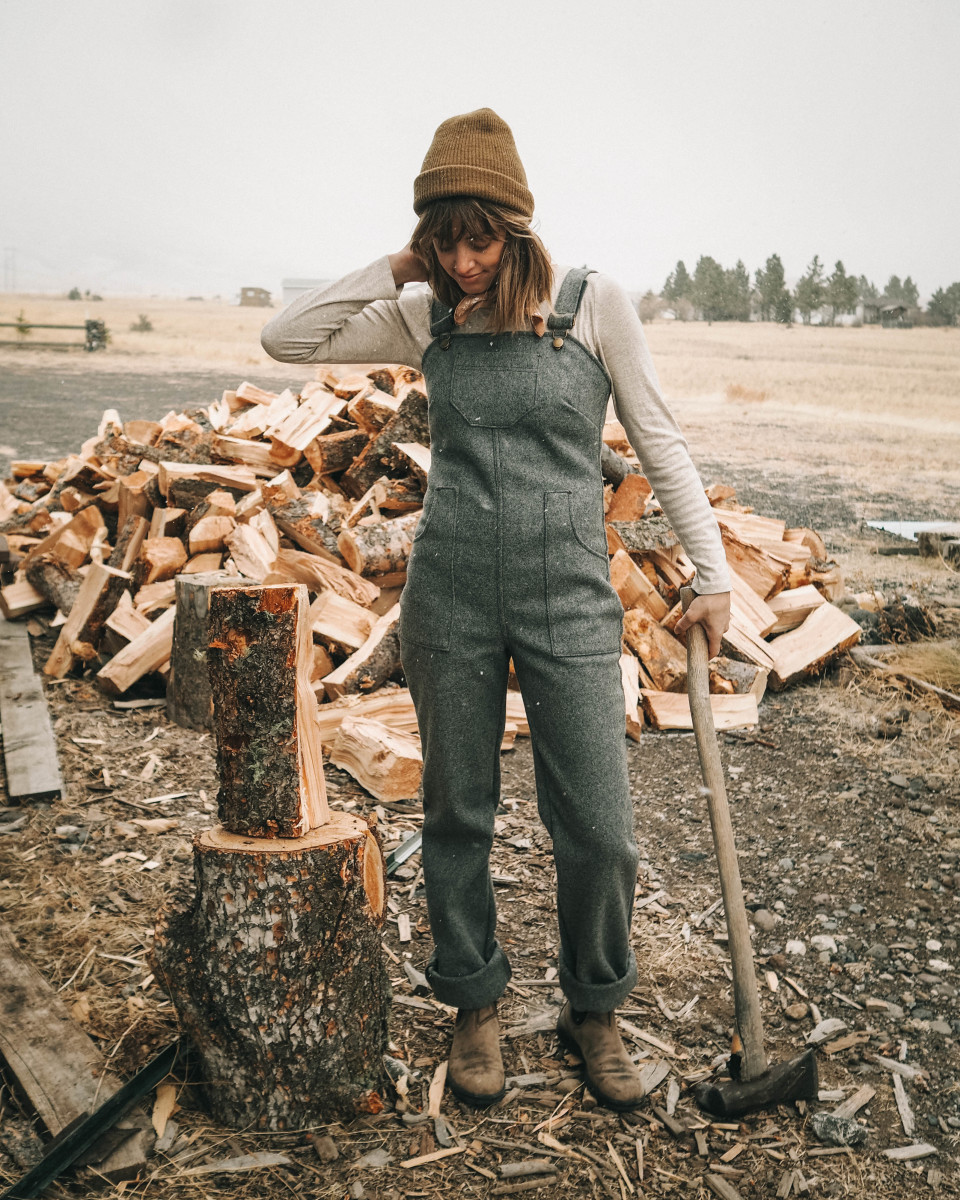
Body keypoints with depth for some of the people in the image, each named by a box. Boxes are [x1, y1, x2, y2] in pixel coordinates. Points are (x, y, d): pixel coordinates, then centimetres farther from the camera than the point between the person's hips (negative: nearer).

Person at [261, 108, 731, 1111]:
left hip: (569, 598, -2)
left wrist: (712, 574, 3)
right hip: (450, 596, 2)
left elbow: (659, 443, 3)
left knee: (597, 830, 0)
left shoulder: (594, 305, -2)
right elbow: (286, 340, 5)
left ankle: (593, 1011, 27)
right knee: (457, 815, 11)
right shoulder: (425, 317, 5)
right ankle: (474, 1007, 32)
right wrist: (393, 271, -2)